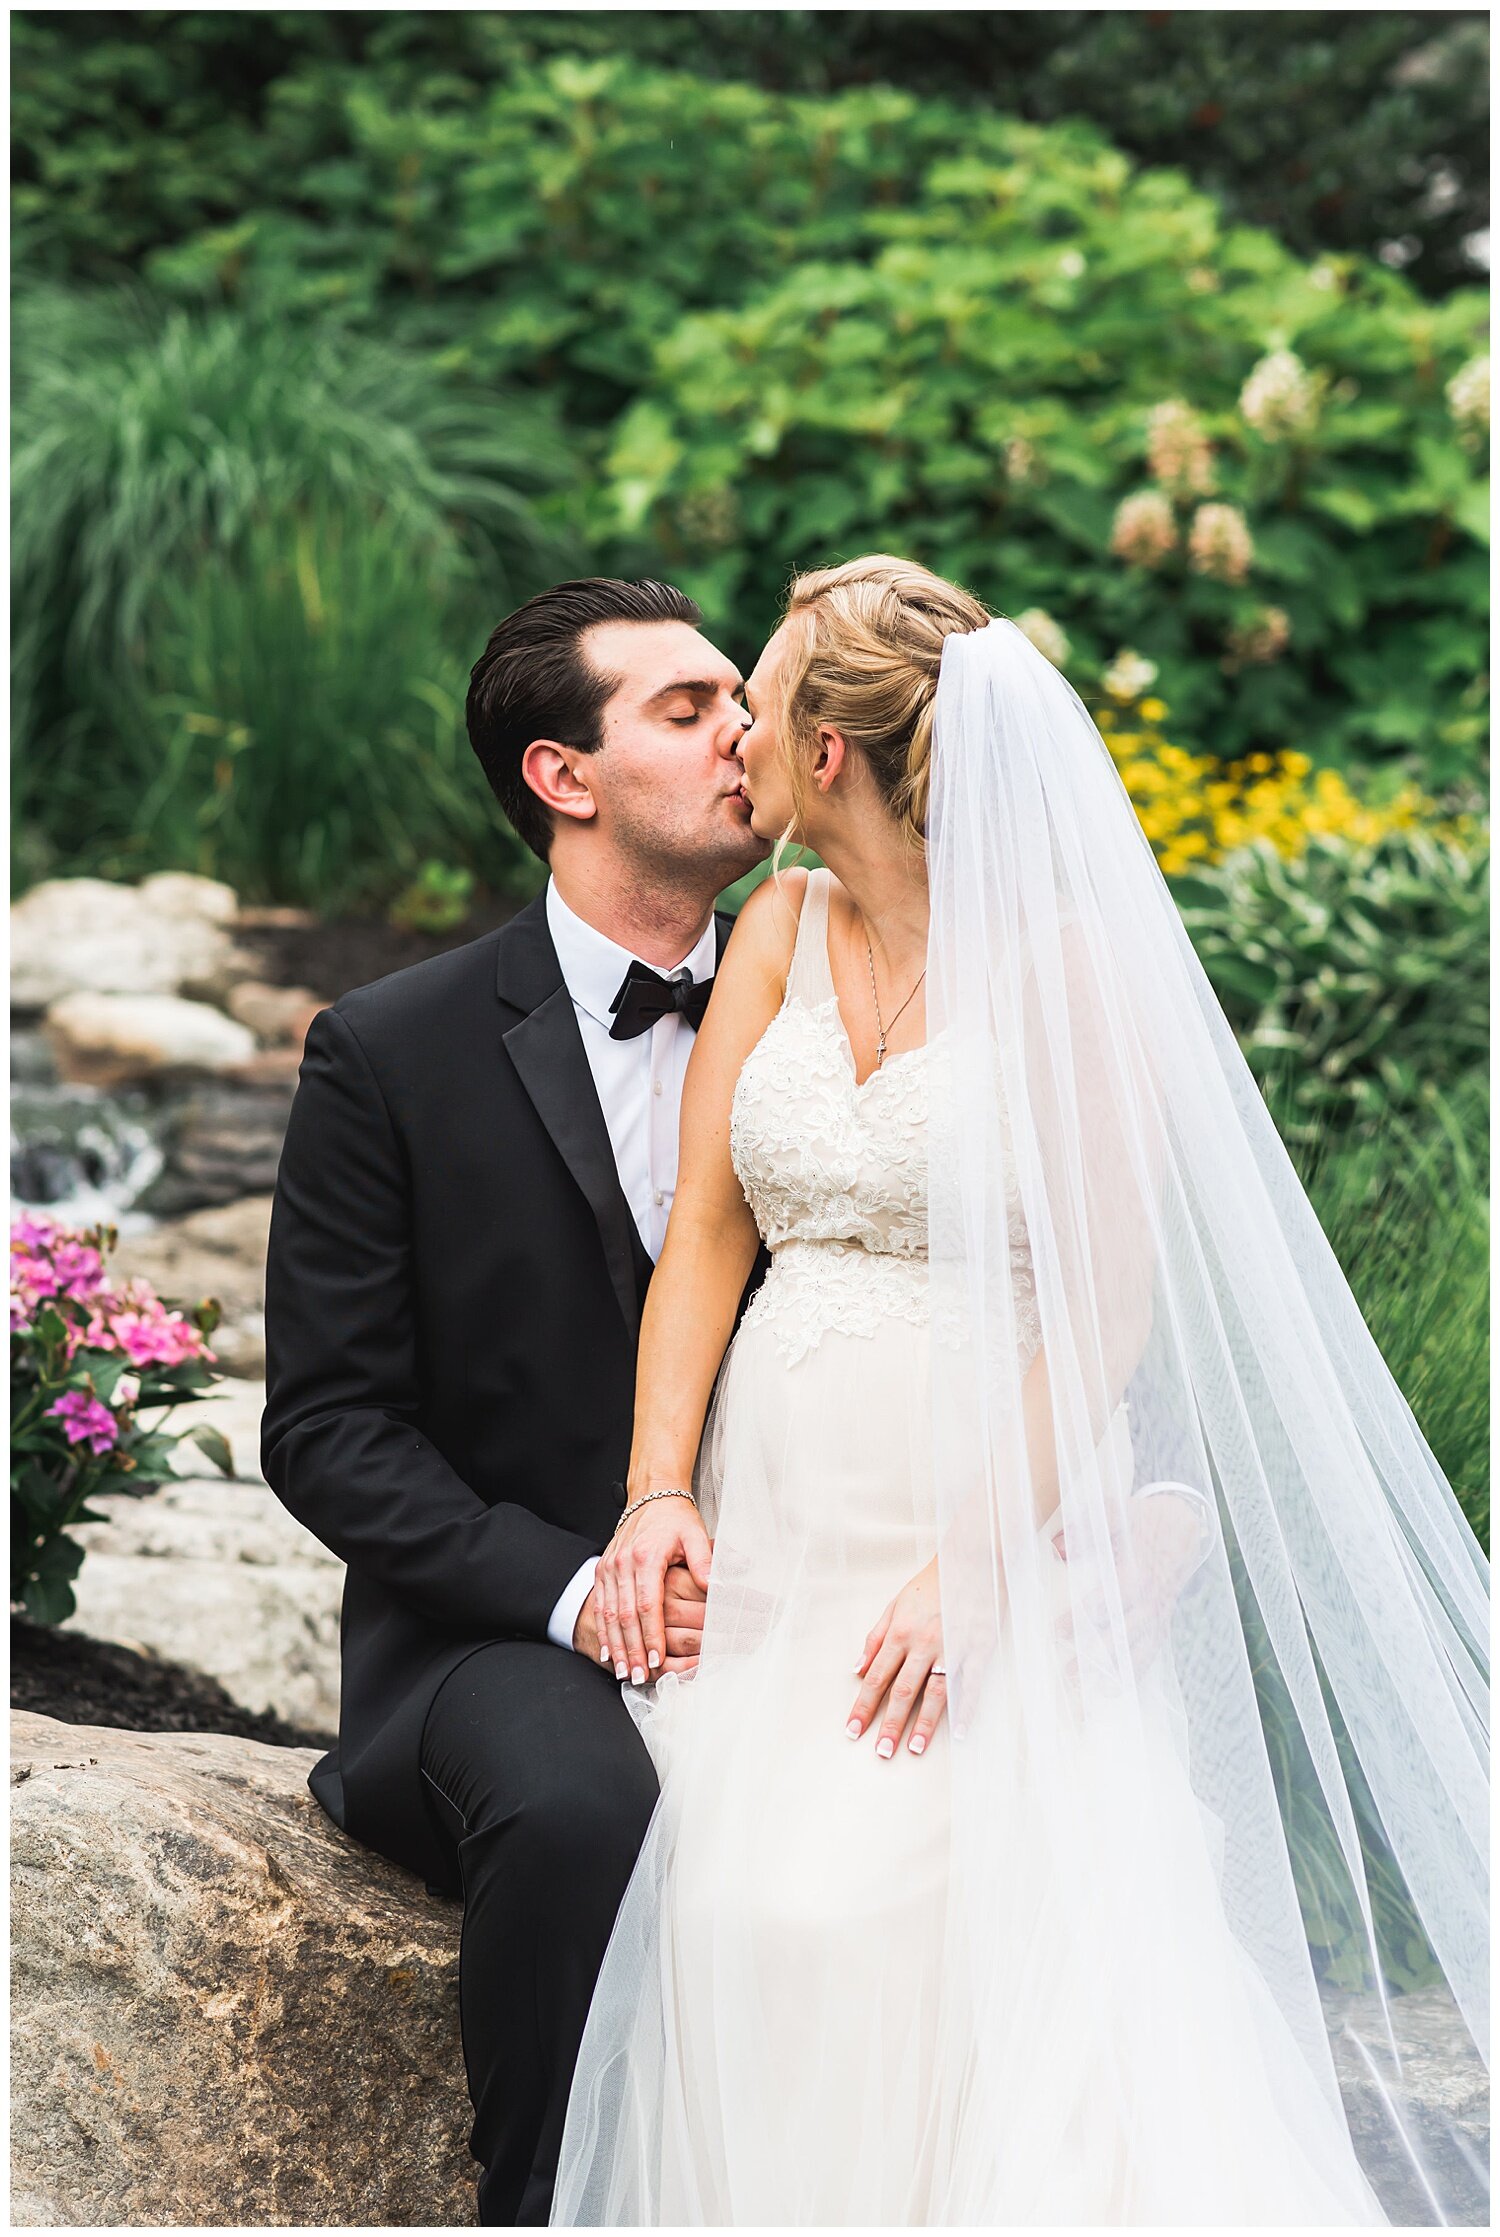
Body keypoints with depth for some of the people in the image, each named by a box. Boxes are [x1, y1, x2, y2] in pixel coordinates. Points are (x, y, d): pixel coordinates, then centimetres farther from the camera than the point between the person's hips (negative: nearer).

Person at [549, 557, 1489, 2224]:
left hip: (997, 1530, -4)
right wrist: (658, 1493, -6)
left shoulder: (1070, 963, -6)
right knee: (743, 1911, -18)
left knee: (887, 1893, -26)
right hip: (770, 1532, 4)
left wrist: (978, 1564, -18)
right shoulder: (780, 932, 11)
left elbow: (1106, 1307, -10)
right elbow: (707, 1229, 6)